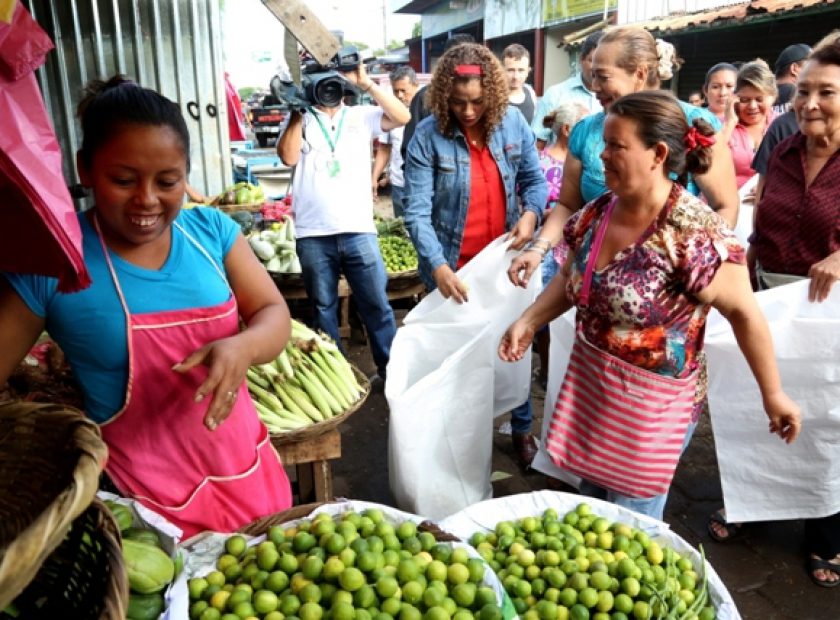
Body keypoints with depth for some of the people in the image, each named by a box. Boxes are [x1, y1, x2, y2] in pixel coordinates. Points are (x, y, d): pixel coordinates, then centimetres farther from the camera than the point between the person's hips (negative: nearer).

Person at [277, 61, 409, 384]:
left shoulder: (362, 116, 10)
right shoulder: (300, 120, 9)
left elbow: (402, 116, -5)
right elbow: (288, 156, -7)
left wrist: (367, 84, -7)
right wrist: (297, 113, -6)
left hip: (358, 231, 0)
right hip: (313, 235, 0)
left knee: (376, 304, 6)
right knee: (323, 308, 12)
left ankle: (390, 367, 19)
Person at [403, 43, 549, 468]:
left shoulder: (513, 123, -5)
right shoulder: (428, 136, -14)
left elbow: (535, 179, 6)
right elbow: (417, 211, -18)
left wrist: (531, 213, -15)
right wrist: (439, 267, -30)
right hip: (454, 267, -2)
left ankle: (522, 428, 37)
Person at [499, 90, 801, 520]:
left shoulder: (692, 231, -24)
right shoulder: (597, 211, -3)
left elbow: (744, 312, -17)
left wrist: (773, 394, -11)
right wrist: (528, 322, -1)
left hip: (652, 403, -6)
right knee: (590, 502, 25)